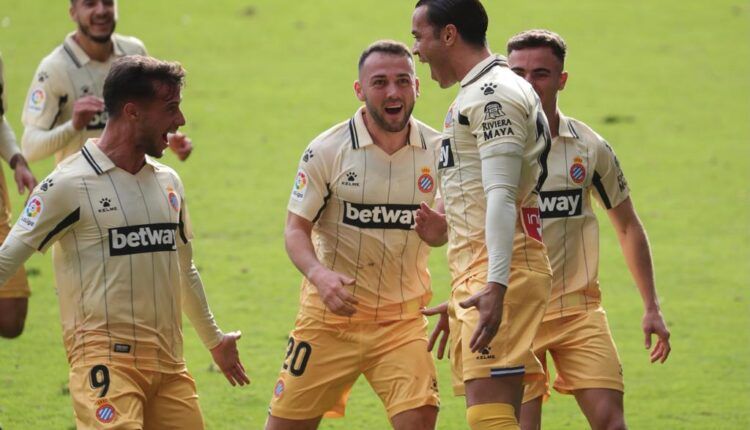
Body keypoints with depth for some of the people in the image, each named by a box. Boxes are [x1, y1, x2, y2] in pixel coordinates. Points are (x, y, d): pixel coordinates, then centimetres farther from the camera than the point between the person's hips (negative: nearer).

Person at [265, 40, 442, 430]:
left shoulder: (438, 151, -1)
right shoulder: (327, 150, -7)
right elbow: (296, 228, -6)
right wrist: (319, 274, -25)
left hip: (402, 320, 1)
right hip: (330, 314, -1)